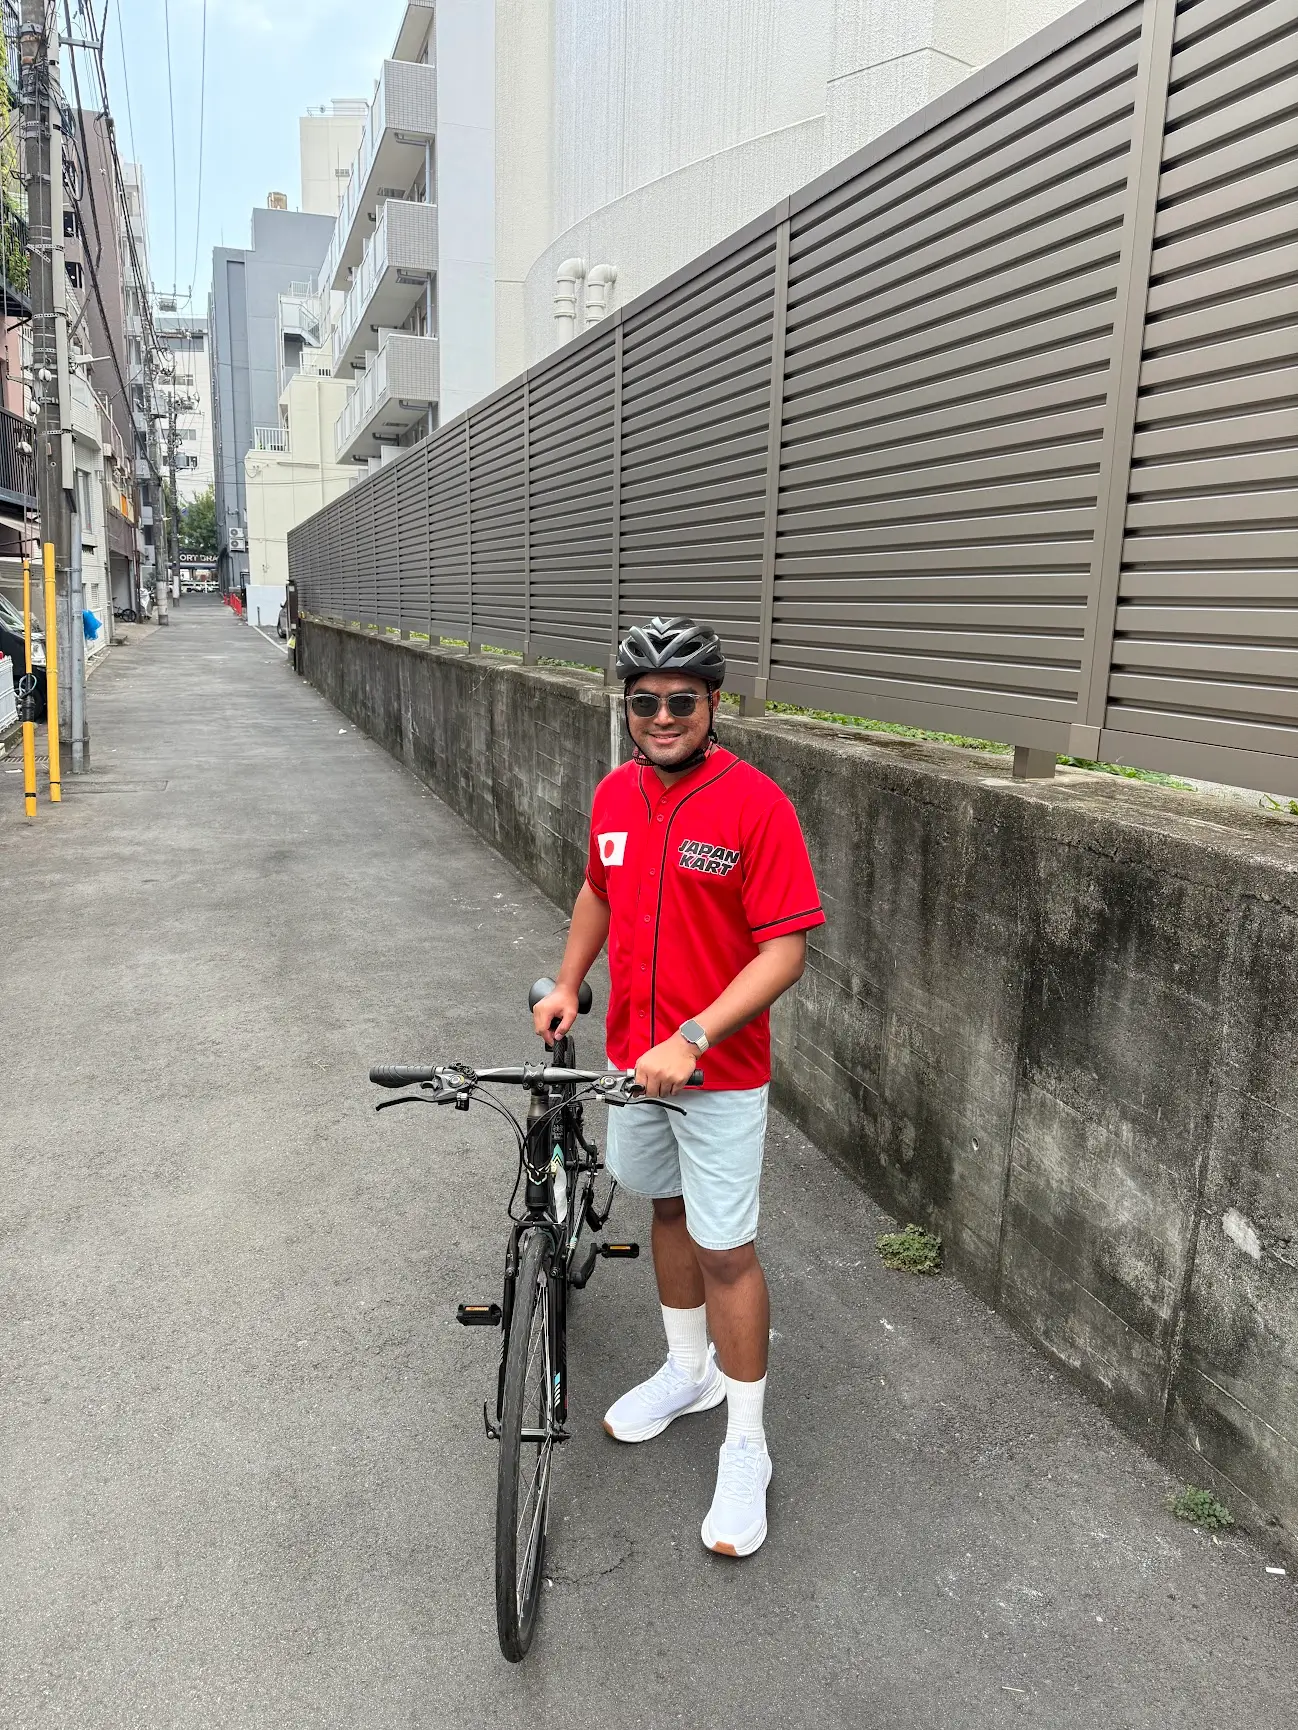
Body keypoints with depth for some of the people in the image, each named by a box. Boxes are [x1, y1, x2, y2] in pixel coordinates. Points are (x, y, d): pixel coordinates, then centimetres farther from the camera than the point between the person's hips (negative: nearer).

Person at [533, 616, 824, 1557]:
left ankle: (747, 1448, 21)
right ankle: (689, 1371, 44)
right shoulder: (615, 794, 1)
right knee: (669, 1208, 21)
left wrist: (692, 1039, -27)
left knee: (726, 1250, 3)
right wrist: (567, 985, 9)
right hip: (633, 1056, 6)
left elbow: (785, 951, -21)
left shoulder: (755, 803, -19)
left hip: (720, 1071, -6)